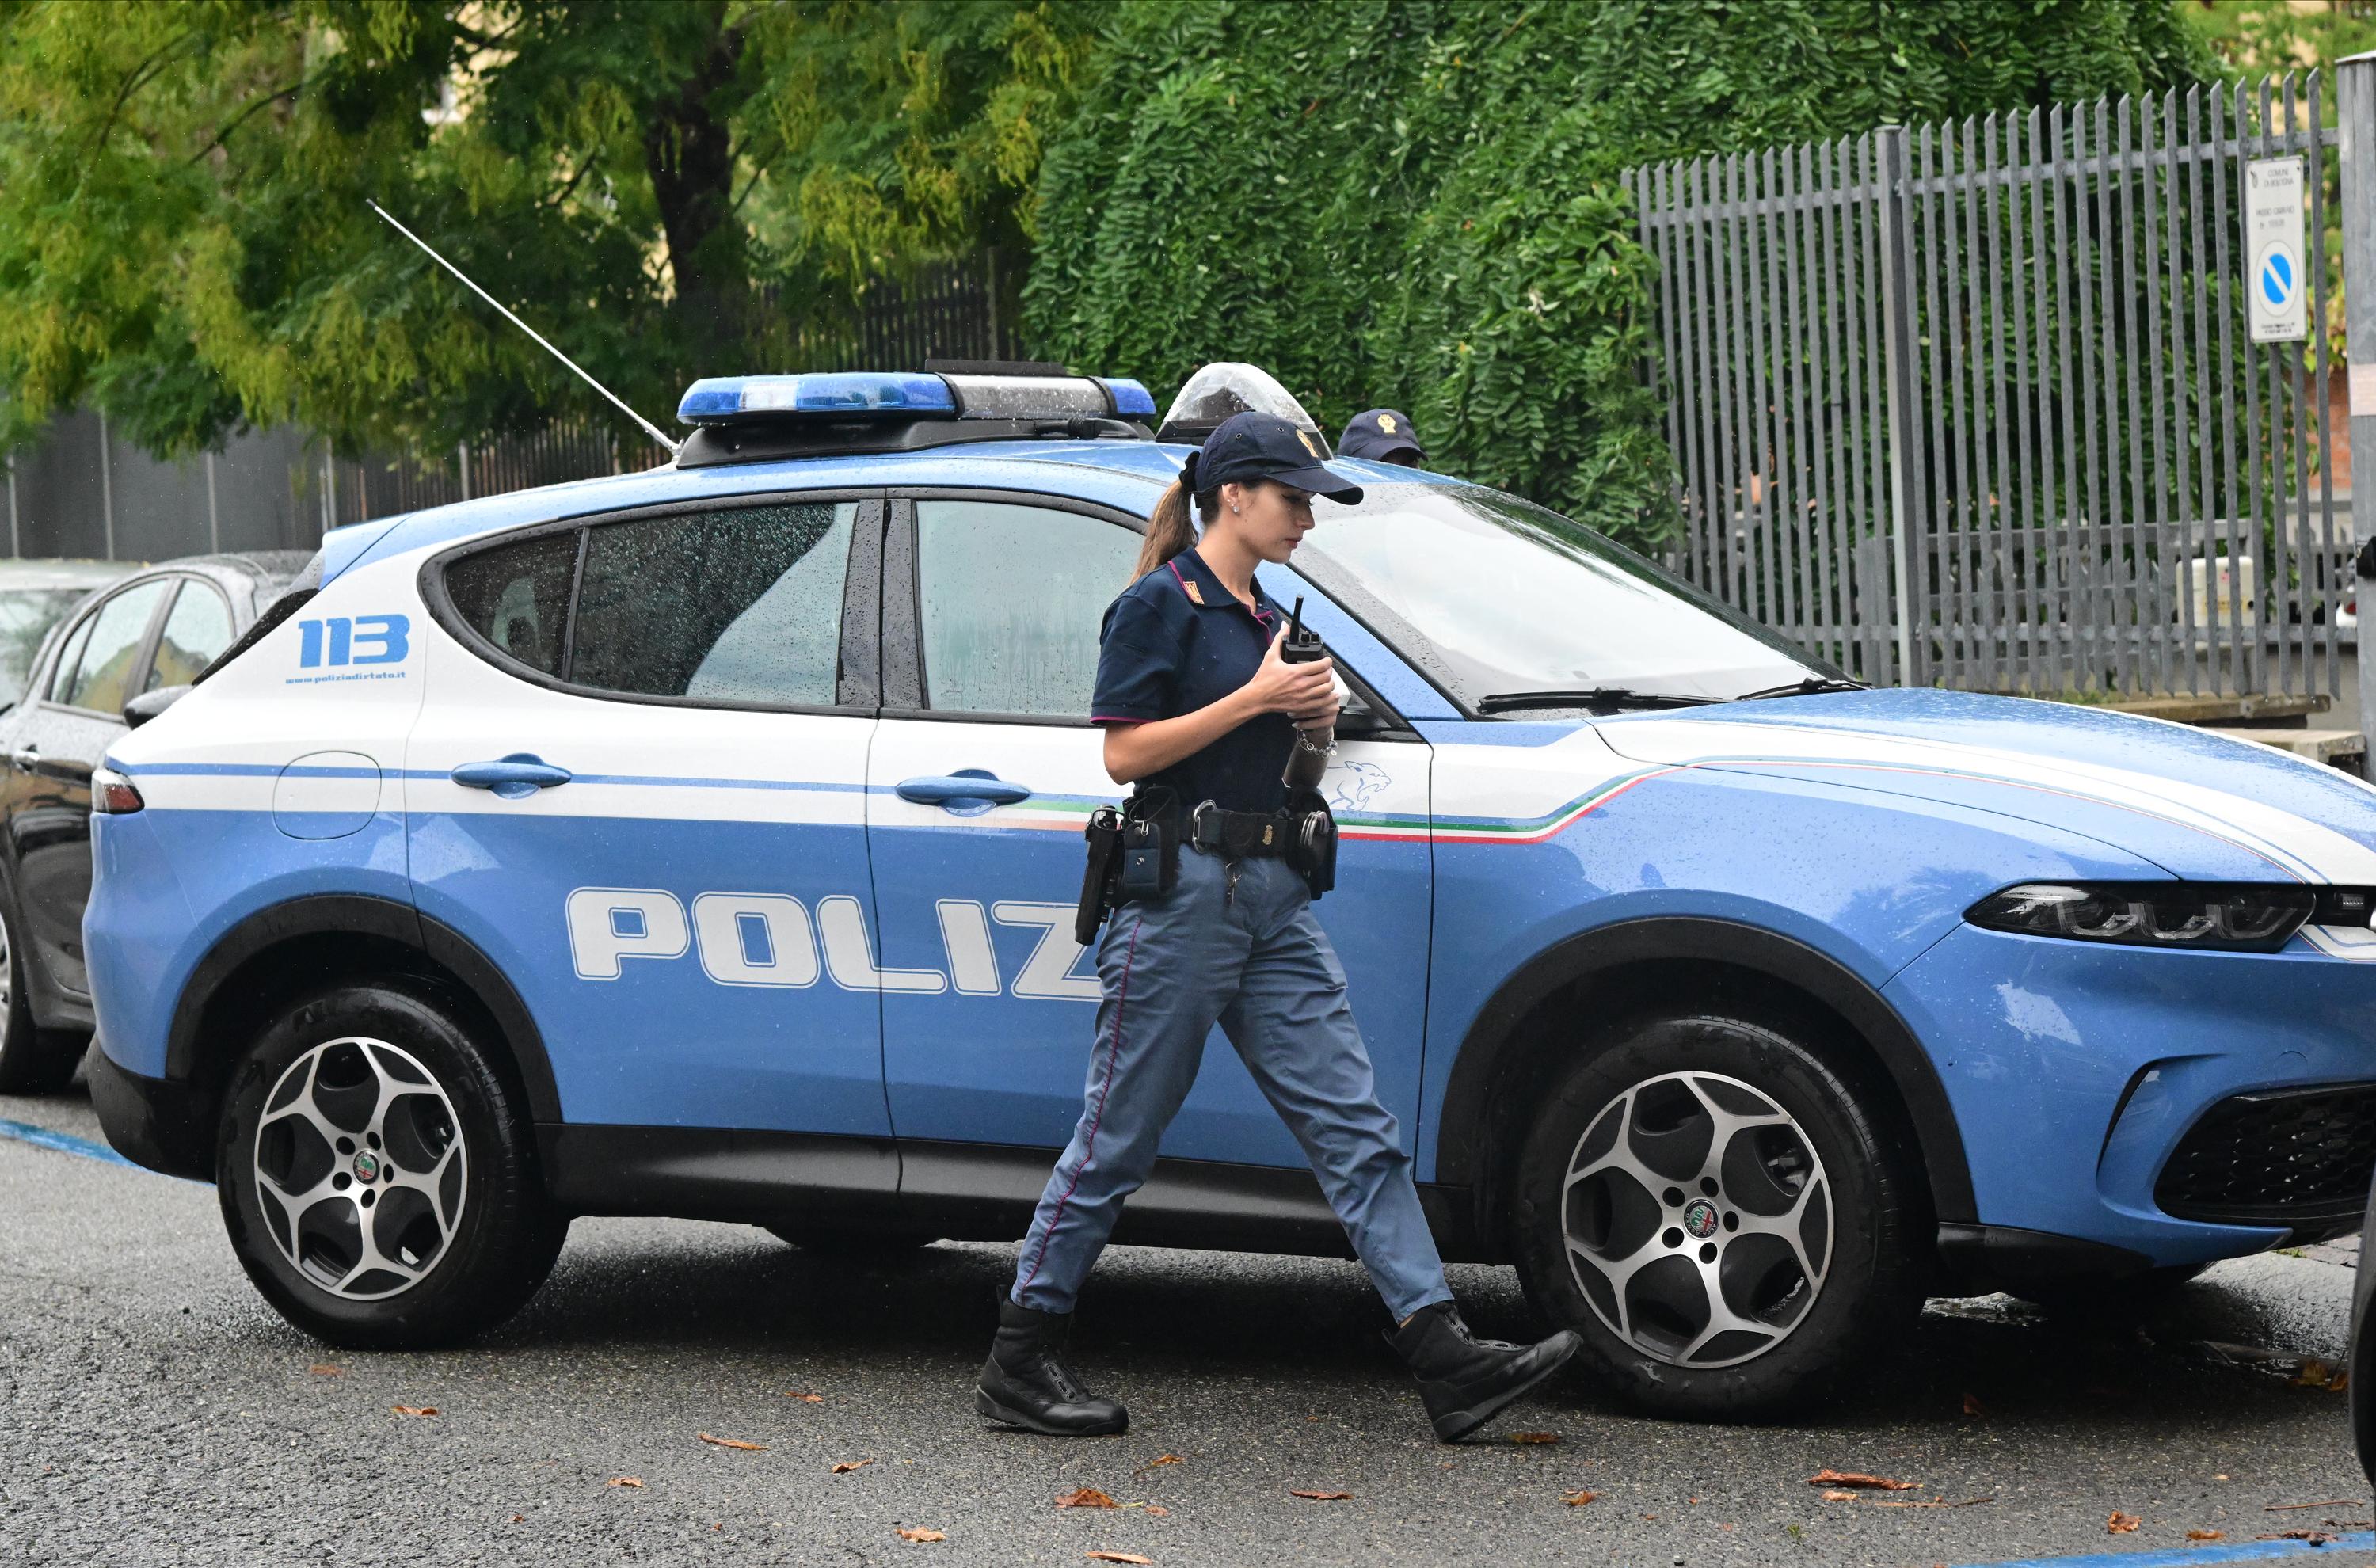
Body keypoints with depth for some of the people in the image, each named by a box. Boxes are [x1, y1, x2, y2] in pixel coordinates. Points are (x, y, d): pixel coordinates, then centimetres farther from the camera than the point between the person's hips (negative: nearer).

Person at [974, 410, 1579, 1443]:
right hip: (1180, 893, -8)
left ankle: (1446, 1357, -4)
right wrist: (1254, 698, -15)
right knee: (1118, 1138, -1)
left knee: (1355, 1128, 0)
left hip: (1272, 899, 8)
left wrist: (1310, 716, 6)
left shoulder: (1264, 615, 18)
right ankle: (1017, 1366, 9)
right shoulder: (1159, 606, -7)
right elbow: (1126, 753, -14)